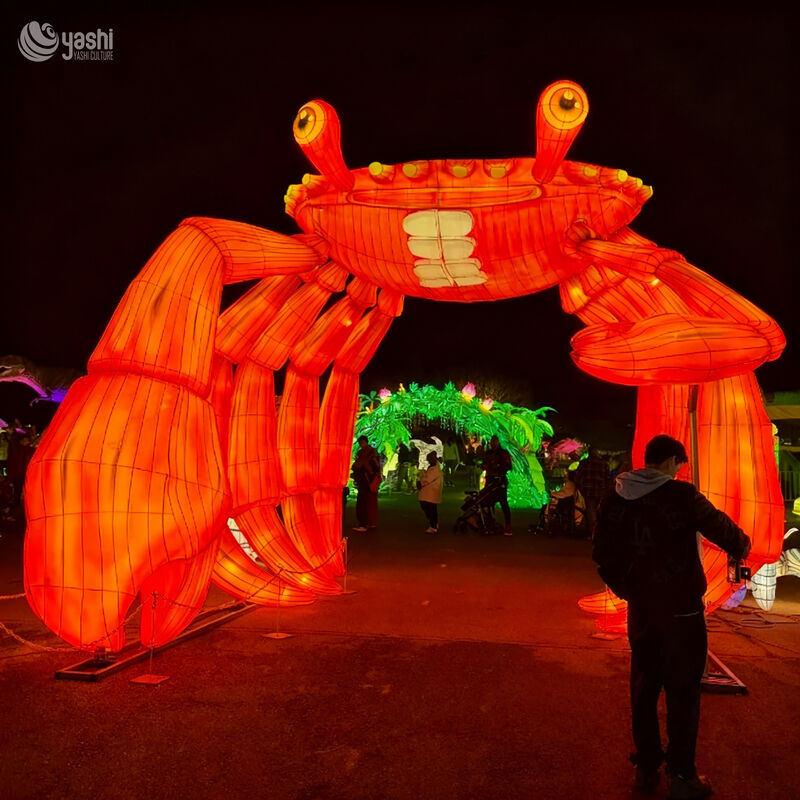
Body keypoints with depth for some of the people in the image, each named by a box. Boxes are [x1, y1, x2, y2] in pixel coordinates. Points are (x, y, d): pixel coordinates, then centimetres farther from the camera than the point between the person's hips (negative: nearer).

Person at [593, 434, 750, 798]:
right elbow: (719, 527, -5)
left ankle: (646, 767, 26)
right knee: (682, 690, 7)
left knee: (643, 686, 16)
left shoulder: (615, 499, 0)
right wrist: (742, 547, 17)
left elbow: (602, 553, 4)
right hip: (682, 608, -5)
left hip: (640, 608, 5)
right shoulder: (681, 494, -14)